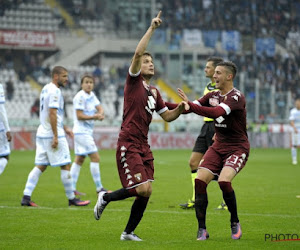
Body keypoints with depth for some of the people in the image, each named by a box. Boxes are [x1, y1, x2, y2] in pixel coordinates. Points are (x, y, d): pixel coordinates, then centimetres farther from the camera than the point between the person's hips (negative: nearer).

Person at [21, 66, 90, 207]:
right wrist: (56, 136, -21)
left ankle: (26, 197, 1)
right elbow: (52, 113, -20)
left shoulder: (46, 89, 17)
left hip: (42, 134, 10)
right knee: (65, 166, -2)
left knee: (40, 166, 8)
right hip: (52, 134, -10)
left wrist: (64, 129, 28)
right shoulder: (54, 91, -13)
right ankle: (71, 199, 4)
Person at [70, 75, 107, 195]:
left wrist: (100, 114, -13)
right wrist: (94, 117, -20)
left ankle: (71, 188, 11)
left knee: (79, 159, 9)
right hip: (81, 131, -9)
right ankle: (99, 188, -9)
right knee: (95, 158, -11)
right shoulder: (80, 97, -15)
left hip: (87, 132, 9)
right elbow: (79, 116, -17)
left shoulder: (91, 95, 12)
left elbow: (99, 108, 8)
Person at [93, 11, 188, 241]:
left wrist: (180, 108, 2)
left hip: (144, 147, 7)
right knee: (142, 189, -16)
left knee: (146, 192, 2)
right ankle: (106, 198, 9)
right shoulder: (134, 81, -2)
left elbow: (167, 116, 22)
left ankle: (129, 232, 14)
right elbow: (138, 53, -17)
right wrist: (152, 28, -18)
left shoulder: (154, 92, 18)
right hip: (128, 145, -7)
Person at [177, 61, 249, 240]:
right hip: (218, 146, 7)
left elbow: (216, 112, -33)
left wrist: (189, 104, -35)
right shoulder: (213, 96, 8)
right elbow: (191, 107, 13)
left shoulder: (236, 97, -17)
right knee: (200, 180, -13)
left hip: (237, 148, -7)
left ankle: (235, 223, -4)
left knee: (224, 181, -28)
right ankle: (202, 230, -5)